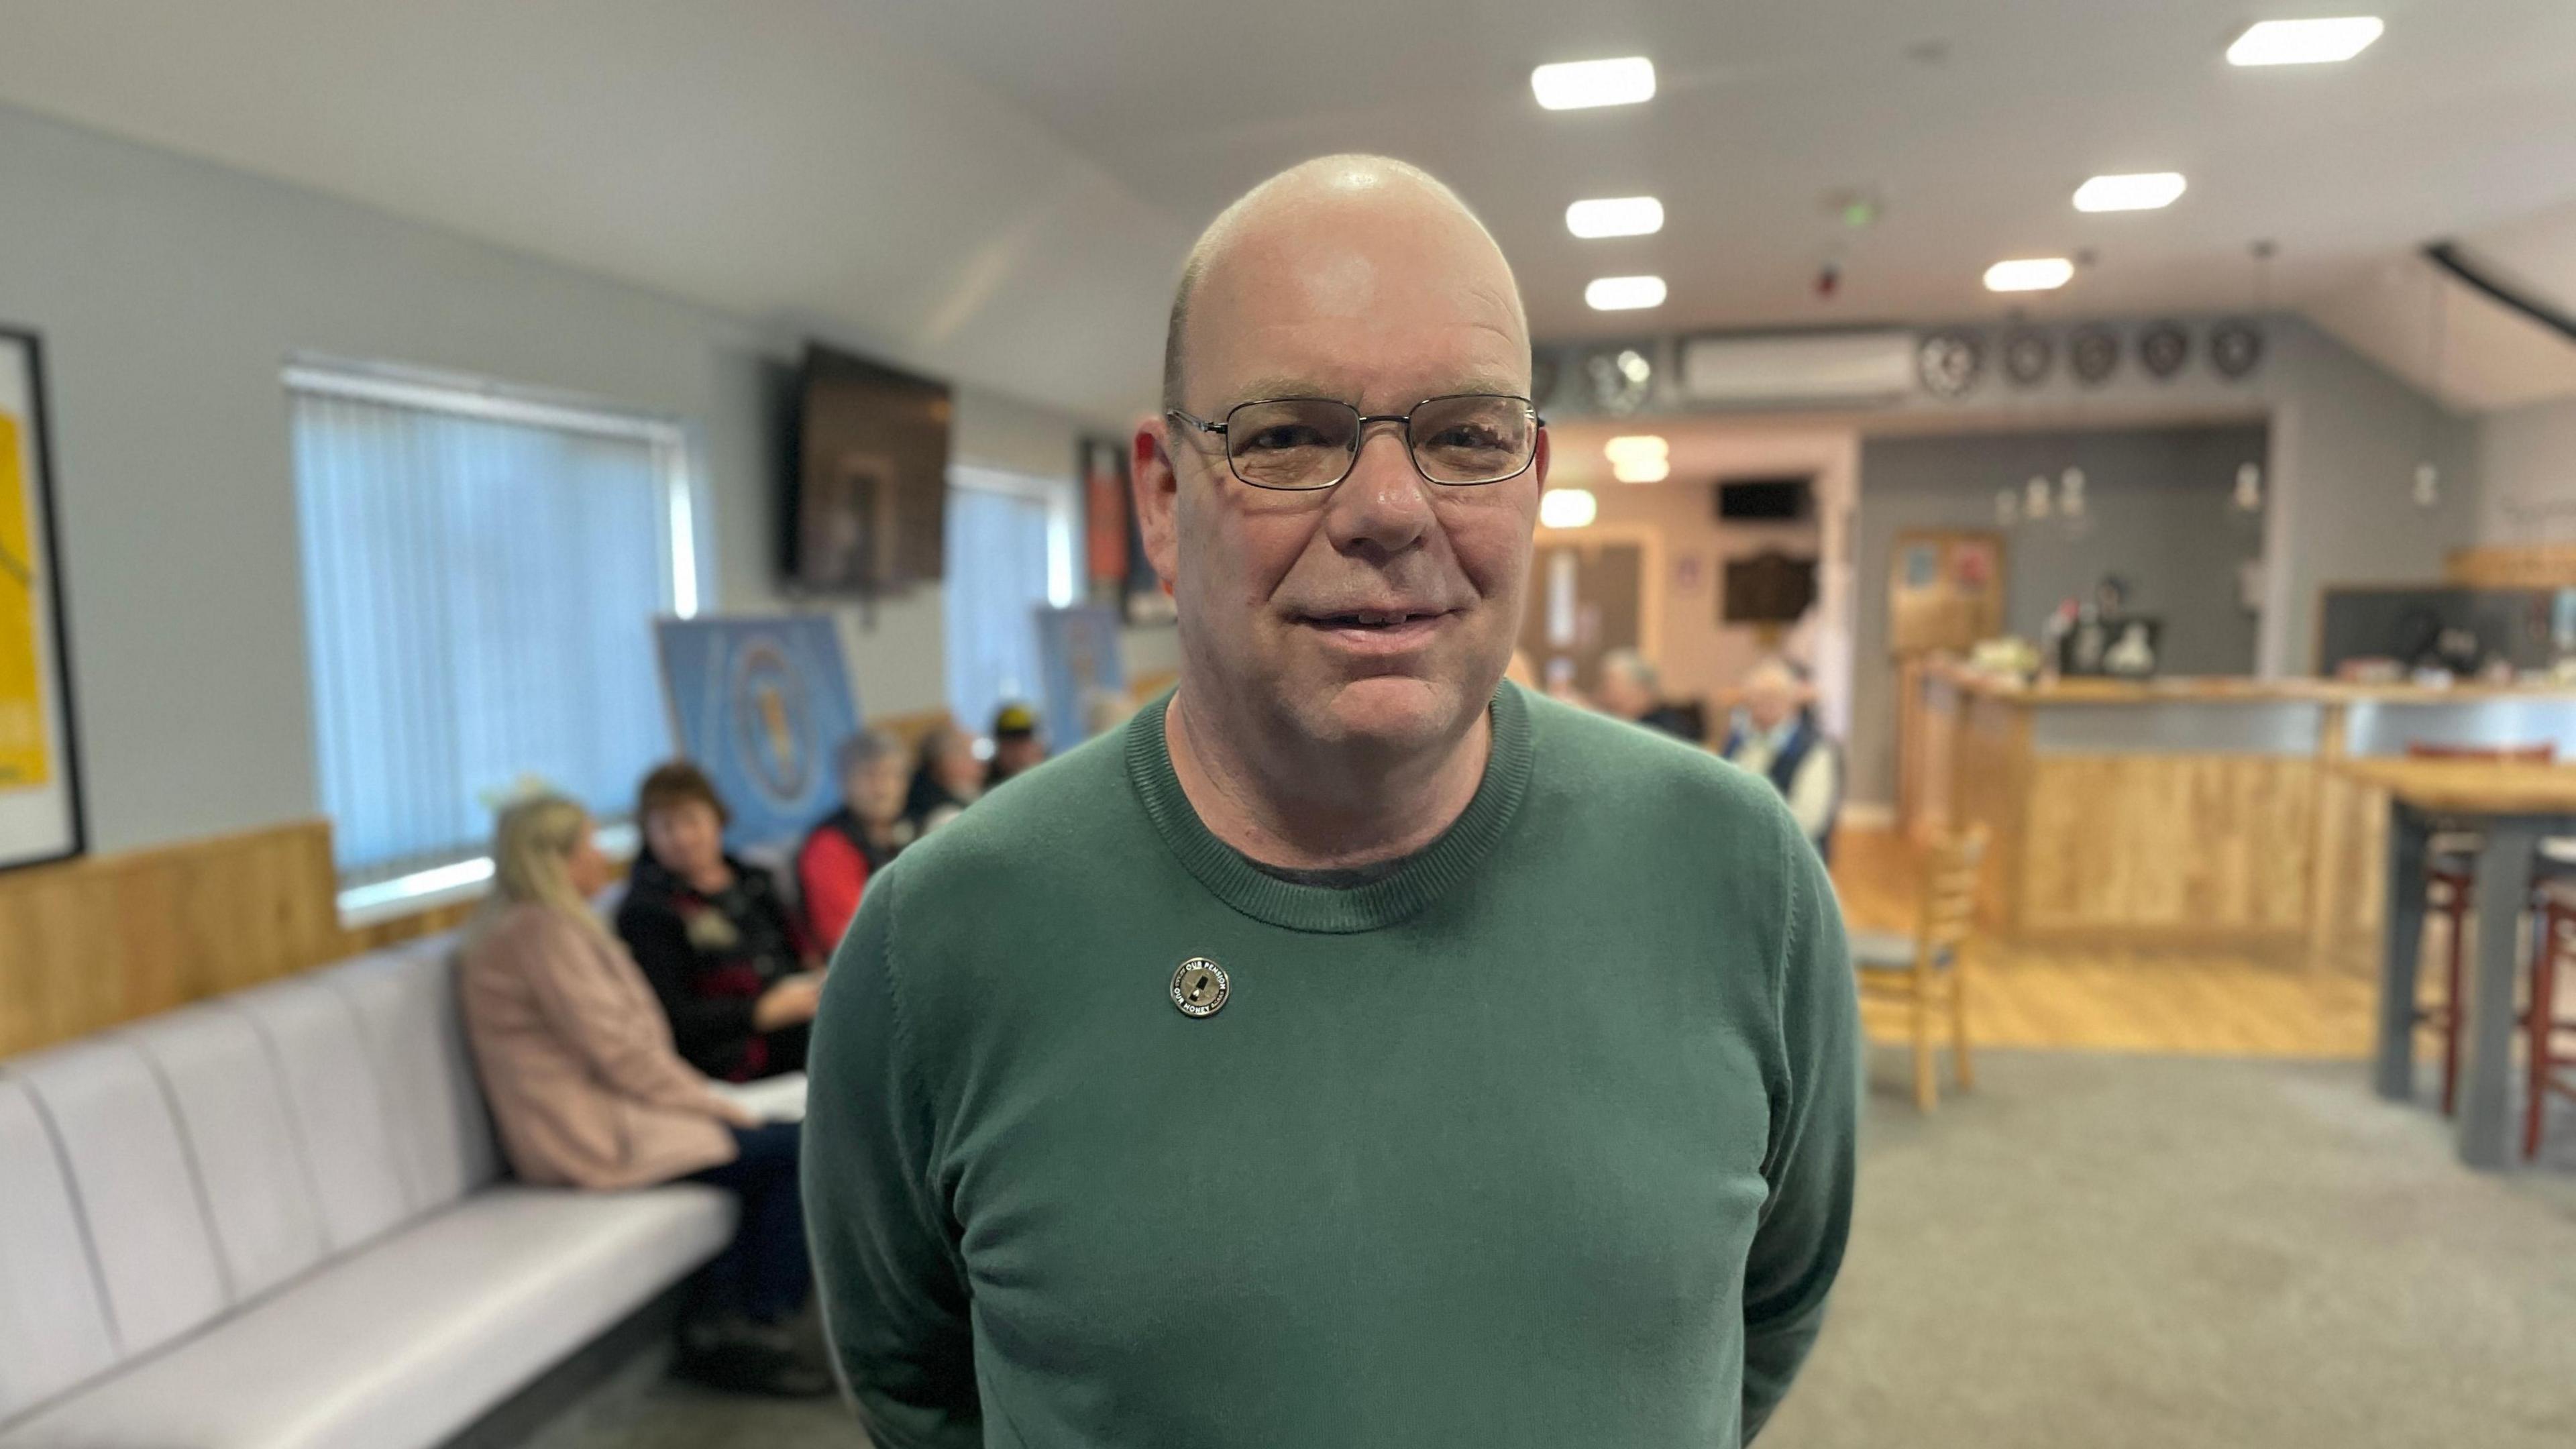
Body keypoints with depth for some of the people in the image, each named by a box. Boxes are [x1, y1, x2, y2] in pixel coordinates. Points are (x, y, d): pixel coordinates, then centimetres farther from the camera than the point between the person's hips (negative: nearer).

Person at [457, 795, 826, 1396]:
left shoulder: (529, 927, 17)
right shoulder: (543, 931, -16)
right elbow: (620, 1053, -20)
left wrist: (708, 1100, 3)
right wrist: (722, 1107, -10)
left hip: (600, 1113, 10)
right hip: (596, 1138, -10)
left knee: (777, 1151, 2)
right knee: (800, 1151, -12)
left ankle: (716, 1320, 2)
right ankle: (758, 1326, 0)